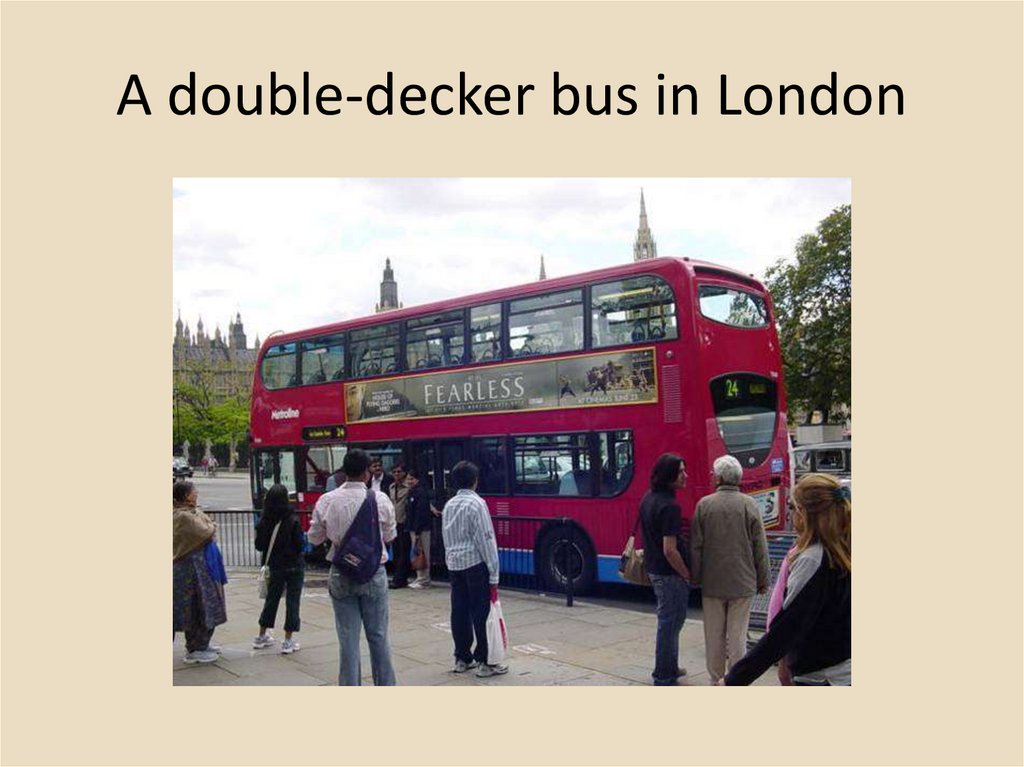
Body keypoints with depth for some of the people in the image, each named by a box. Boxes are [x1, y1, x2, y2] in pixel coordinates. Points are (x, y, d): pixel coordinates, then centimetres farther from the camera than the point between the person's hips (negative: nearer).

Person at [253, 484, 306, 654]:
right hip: (294, 566, -4)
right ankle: (288, 641, 6)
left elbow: (259, 545, 0)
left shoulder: (264, 520, -6)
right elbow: (300, 545, -15)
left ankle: (261, 637, 30)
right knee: (293, 601, 5)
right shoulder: (292, 520, -18)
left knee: (271, 599, 19)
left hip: (275, 567, 4)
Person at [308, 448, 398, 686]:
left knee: (348, 640, 8)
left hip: (341, 575, 1)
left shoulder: (326, 501, -8)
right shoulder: (380, 499, -11)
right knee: (378, 637, 12)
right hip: (374, 574, -1)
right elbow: (389, 537, 2)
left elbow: (314, 538, 3)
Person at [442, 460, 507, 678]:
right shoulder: (477, 503, -10)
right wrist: (494, 576, -11)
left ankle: (462, 659, 19)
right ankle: (484, 662, 3)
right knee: (481, 613, -1)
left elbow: (446, 539, 12)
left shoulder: (448, 505, 10)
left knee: (459, 611, 11)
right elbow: (486, 540, -13)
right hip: (475, 563, -7)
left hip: (454, 564, 7)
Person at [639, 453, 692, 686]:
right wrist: (687, 574, -12)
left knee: (670, 621, 22)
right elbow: (670, 550, -25)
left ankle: (669, 667, 35)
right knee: (669, 624, 3)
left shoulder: (648, 498, 5)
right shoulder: (669, 507, -24)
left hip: (653, 569, 9)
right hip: (670, 573, -9)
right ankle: (664, 677, 14)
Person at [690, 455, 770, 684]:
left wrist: (696, 578, 9)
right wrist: (763, 580, 7)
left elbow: (695, 546, -2)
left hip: (712, 582, 1)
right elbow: (760, 548, -4)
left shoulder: (704, 504, -6)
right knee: (738, 634, 6)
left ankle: (716, 679, 21)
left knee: (714, 634, 11)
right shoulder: (749, 504, -7)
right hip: (742, 583, -1)